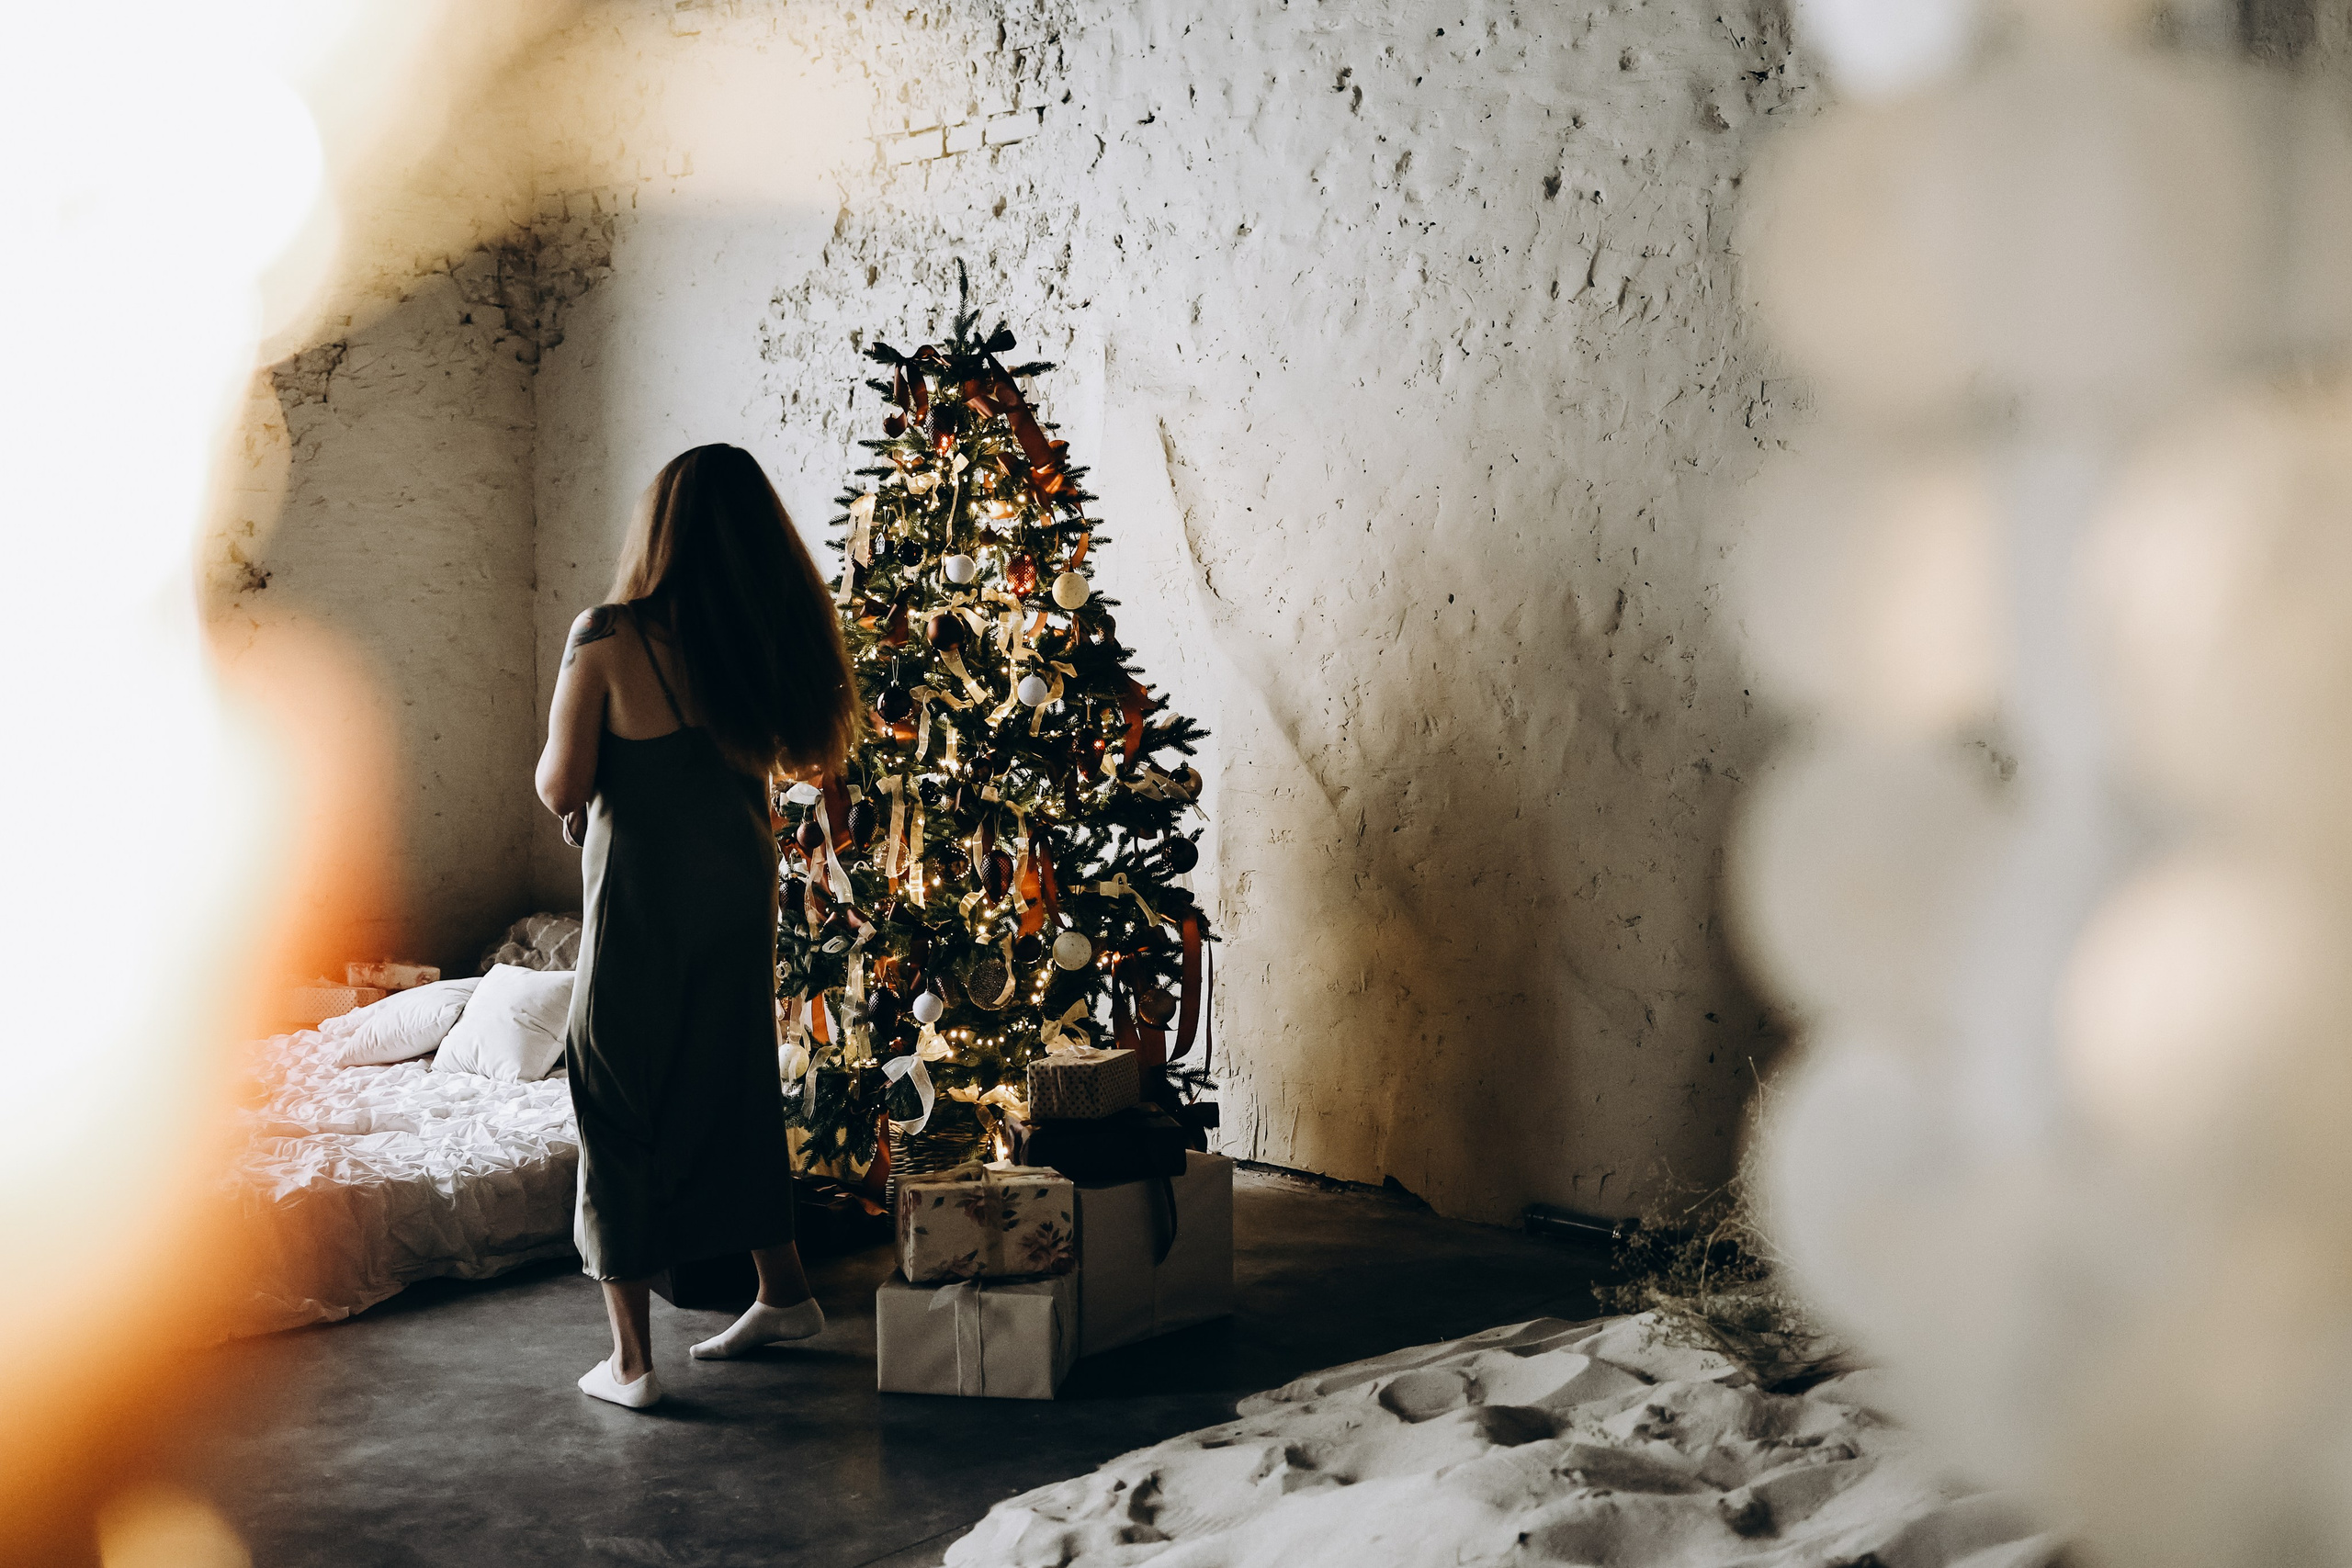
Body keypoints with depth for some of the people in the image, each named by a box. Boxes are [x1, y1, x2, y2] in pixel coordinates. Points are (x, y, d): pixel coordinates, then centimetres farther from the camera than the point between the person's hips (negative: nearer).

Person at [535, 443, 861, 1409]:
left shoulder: (608, 639, -14)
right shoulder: (768, 638, -1)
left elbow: (561, 787, -11)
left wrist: (556, 767, 10)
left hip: (642, 902, -5)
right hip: (741, 888, 5)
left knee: (621, 1108, 6)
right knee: (734, 1084, 21)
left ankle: (631, 1358, 10)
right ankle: (783, 1293, 33)